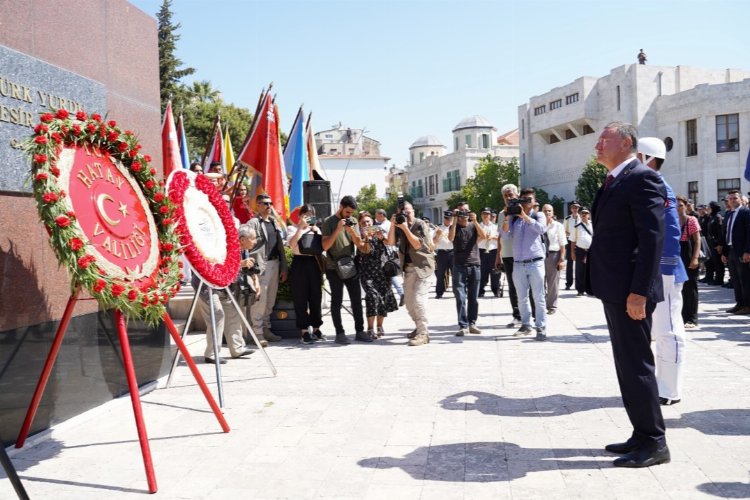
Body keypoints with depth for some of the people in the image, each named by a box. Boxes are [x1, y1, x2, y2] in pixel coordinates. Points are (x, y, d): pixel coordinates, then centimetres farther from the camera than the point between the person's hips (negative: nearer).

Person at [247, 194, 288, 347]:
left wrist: (283, 267, 14)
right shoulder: (253, 222, -5)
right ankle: (258, 333, -2)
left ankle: (266, 329, 21)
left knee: (270, 300, 12)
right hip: (261, 265, -7)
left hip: (275, 264, 7)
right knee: (260, 300, -7)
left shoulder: (275, 223, 18)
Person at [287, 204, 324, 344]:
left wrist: (316, 231, -3)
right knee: (301, 298, -2)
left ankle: (316, 328, 16)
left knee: (316, 297, 7)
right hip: (300, 263, -4)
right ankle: (304, 330, 2)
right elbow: (292, 244, -15)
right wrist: (301, 227, -13)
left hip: (314, 262, 4)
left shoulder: (316, 229, 17)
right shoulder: (293, 228, 5)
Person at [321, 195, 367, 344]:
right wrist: (338, 229, -21)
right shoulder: (329, 222, -6)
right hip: (334, 268, -4)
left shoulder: (353, 221, 8)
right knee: (337, 301, 1)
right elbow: (325, 246, -14)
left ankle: (360, 331, 13)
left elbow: (358, 243, 3)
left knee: (357, 300, 6)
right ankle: (340, 333, 6)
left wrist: (351, 230, -14)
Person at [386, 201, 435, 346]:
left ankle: (423, 333, -14)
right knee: (409, 300, 11)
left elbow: (417, 244, -18)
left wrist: (405, 228, -21)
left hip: (422, 265, -7)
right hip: (408, 267, 7)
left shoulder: (420, 224, -7)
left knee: (418, 298, -16)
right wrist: (392, 225, -15)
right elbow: (391, 242, -6)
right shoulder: (399, 226, 7)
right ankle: (418, 327, 26)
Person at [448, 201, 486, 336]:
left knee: (473, 298, 6)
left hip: (474, 265, 2)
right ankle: (463, 326, -6)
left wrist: (475, 221, -18)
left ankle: (472, 324, 14)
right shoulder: (454, 226, 6)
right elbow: (450, 238, -15)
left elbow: (483, 236, -10)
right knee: (461, 298, -7)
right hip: (459, 266, -2)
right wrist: (455, 220, -16)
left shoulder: (474, 226, 9)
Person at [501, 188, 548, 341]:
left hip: (535, 262, -3)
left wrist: (524, 216, -21)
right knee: (522, 297, 9)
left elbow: (541, 229, -16)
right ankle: (526, 325, 18)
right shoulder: (514, 217, 11)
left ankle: (541, 327, -1)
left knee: (538, 297, -3)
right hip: (518, 263, 3)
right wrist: (507, 218, -14)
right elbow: (505, 234, 0)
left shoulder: (538, 215, 5)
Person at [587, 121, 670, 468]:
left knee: (636, 365, -3)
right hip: (614, 289, 10)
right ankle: (643, 435, 26)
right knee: (627, 365, 15)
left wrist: (639, 292, -23)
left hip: (630, 291, -10)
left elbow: (653, 237, -19)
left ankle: (654, 443, 9)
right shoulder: (614, 181, 17)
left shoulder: (642, 179, -12)